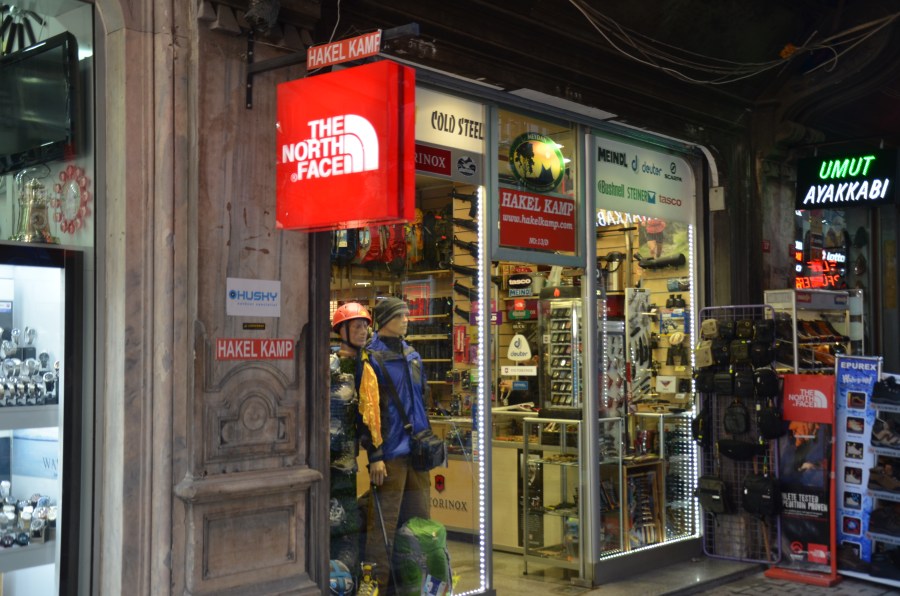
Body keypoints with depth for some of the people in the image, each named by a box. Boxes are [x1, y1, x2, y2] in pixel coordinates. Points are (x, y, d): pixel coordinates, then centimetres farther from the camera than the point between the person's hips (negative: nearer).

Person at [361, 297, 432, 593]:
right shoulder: (373, 357, -9)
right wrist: (374, 455, -16)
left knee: (420, 519, 13)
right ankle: (378, 580, 8)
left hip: (416, 450, 8)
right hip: (389, 453, -7)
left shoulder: (412, 355, 14)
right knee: (384, 521, -2)